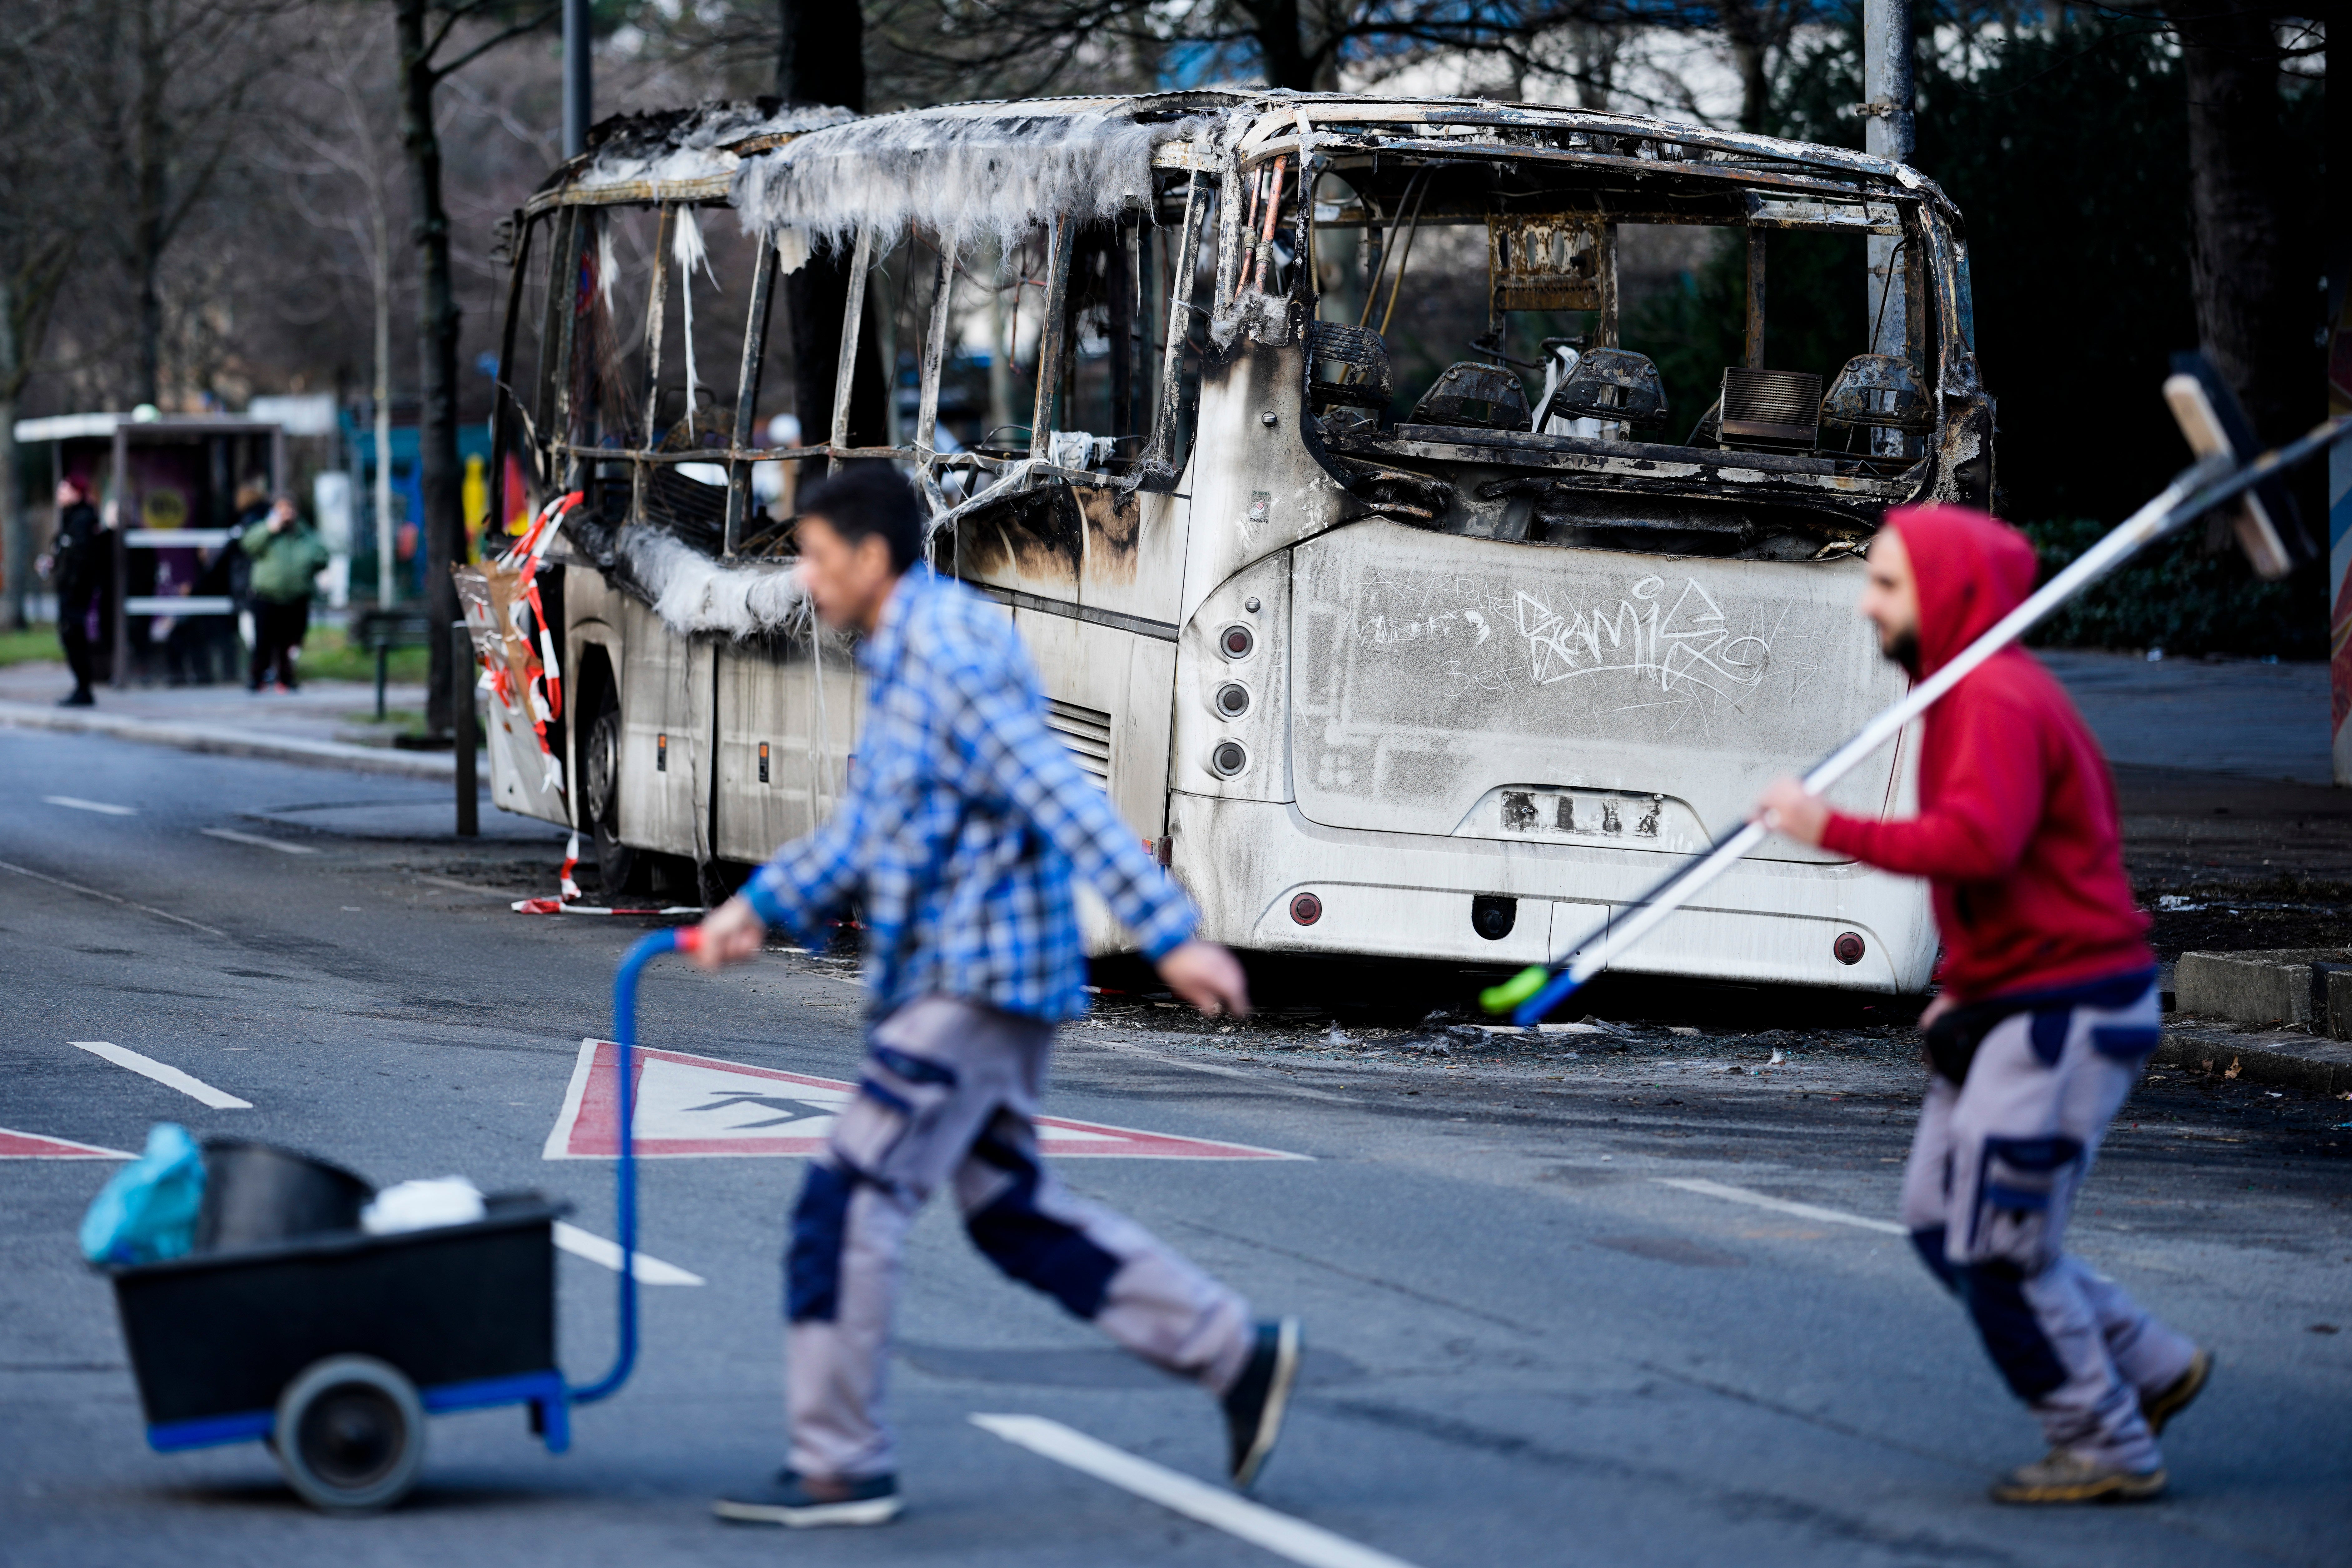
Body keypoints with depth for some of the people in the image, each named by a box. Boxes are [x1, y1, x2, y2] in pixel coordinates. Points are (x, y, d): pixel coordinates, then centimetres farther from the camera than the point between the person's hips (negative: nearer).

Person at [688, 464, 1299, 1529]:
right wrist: (761, 905, 16)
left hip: (976, 979, -10)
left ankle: (838, 1468, -3)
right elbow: (871, 828, 25)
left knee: (849, 1202, -8)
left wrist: (1171, 936, -28)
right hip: (952, 973, 10)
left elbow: (1063, 799, -23)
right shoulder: (906, 656, 16)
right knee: (1007, 1208, 14)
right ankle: (1236, 1355, 16)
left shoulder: (950, 653, -16)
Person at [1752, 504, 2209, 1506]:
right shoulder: (1972, 692, 16)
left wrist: (1832, 831, -28)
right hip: (2006, 1006, 10)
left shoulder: (1997, 700, -17)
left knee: (1997, 1239, -8)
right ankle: (2150, 1367, 19)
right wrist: (1962, 985, 18)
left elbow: (1976, 842, -32)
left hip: (2063, 1010, -10)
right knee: (1939, 1217, 11)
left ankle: (2107, 1451, 4)